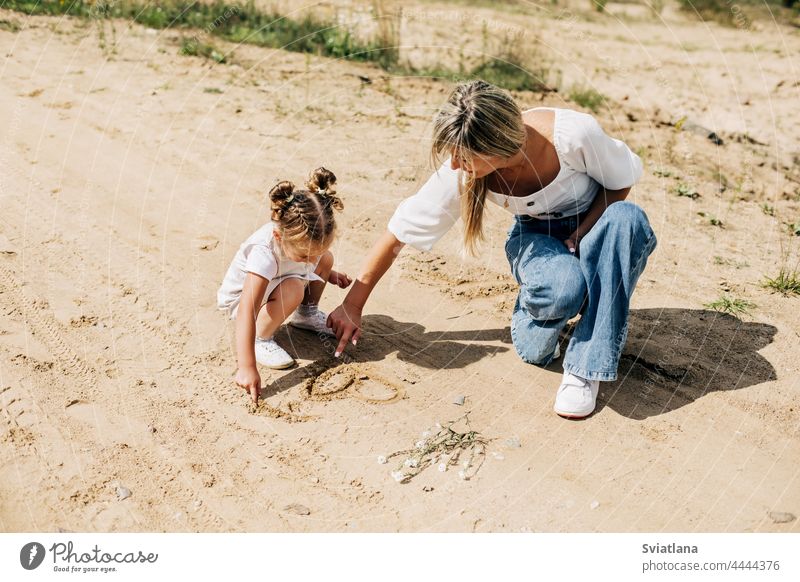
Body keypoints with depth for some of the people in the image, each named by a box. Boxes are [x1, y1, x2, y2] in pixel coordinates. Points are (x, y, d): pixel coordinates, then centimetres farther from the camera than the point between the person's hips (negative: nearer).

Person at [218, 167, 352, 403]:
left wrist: (328, 273, 8)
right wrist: (247, 367, -52)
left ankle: (307, 315, 18)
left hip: (275, 282, 7)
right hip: (240, 297, -7)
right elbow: (247, 311, -48)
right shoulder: (265, 253, -43)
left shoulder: (299, 234, -23)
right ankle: (261, 339, -13)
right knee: (293, 289, -35)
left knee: (327, 259, -4)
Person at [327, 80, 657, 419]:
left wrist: (579, 237, -22)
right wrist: (352, 305, -12)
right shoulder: (462, 171, -24)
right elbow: (401, 229, -16)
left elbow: (621, 180, -10)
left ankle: (589, 368, -26)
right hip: (535, 236, -1)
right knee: (559, 285, -37)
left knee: (627, 219, -36)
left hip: (591, 227, 1)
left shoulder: (574, 134, -32)